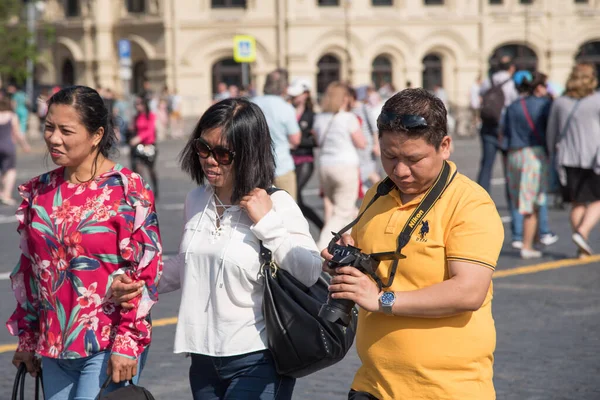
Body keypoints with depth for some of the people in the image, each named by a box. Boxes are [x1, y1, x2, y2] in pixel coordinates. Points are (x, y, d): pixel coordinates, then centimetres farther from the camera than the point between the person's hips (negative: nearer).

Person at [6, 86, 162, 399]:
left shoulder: (127, 190, -9)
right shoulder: (39, 191, 8)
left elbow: (146, 272, -11)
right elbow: (27, 270, 15)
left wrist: (127, 343, -15)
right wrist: (26, 339, 14)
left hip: (107, 348, -6)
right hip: (53, 347, 6)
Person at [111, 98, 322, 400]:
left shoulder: (277, 205, -10)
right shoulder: (196, 200, 8)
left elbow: (314, 277, -17)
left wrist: (267, 223, -19)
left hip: (257, 363, -6)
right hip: (204, 360, 6)